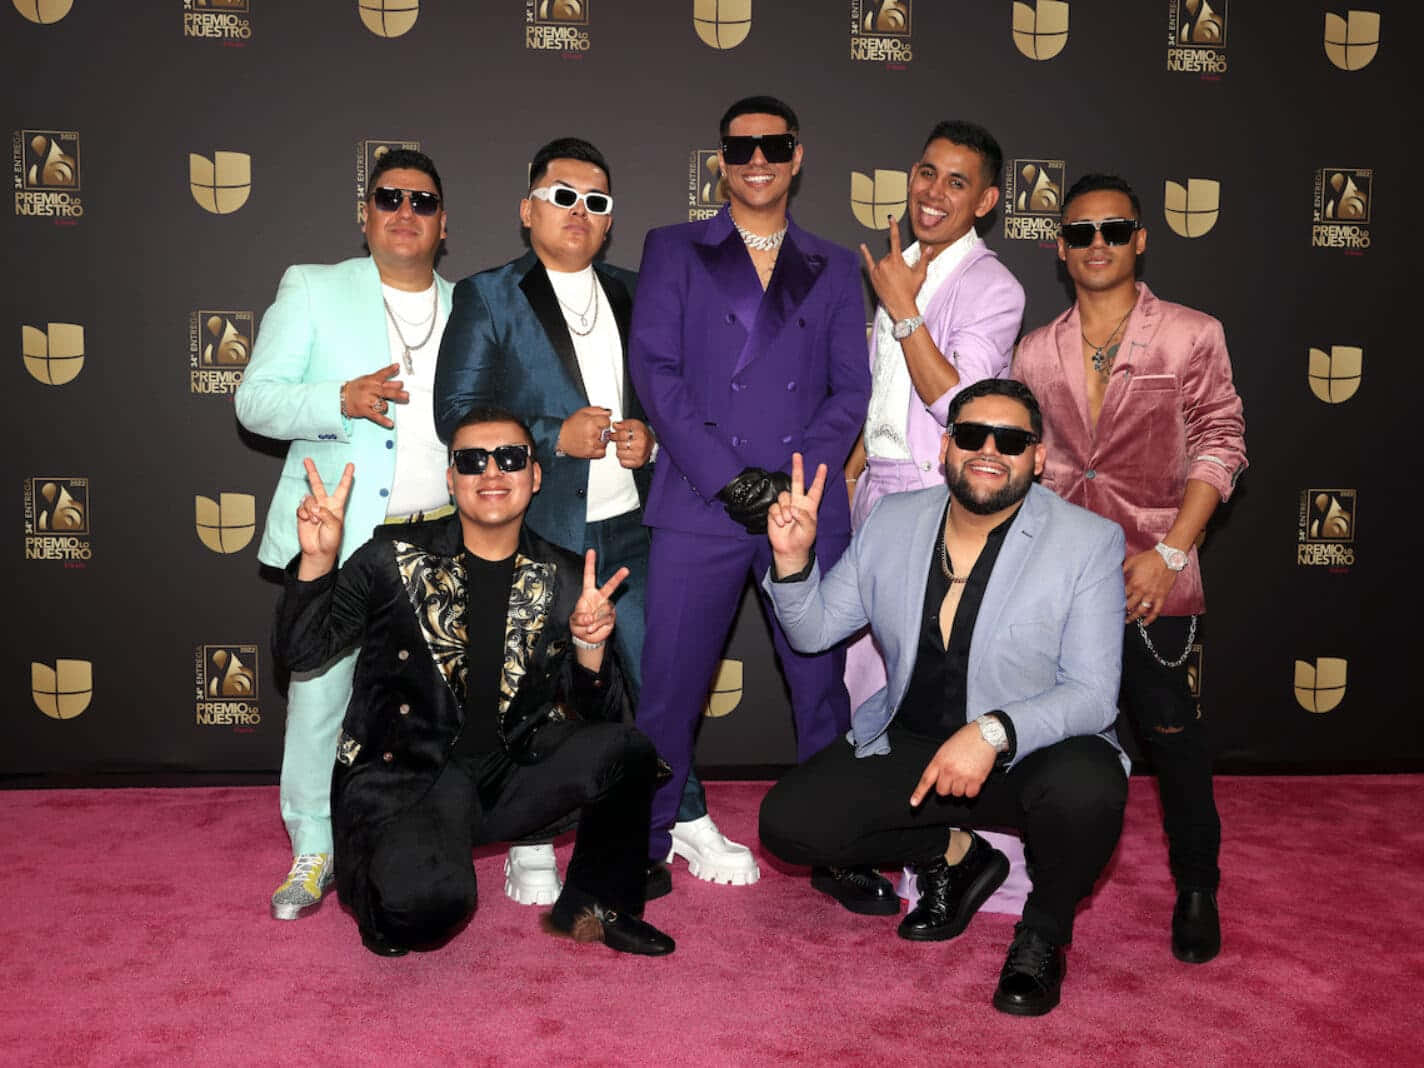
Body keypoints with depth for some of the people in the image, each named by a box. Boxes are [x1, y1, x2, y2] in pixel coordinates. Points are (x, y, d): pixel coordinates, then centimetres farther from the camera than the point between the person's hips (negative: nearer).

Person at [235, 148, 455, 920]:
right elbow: (255, 399, -2)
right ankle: (312, 851, 15)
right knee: (319, 690, -1)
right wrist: (340, 401, -20)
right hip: (339, 536, -2)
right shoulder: (312, 290, 5)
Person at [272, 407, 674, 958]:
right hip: (400, 777, -3)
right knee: (428, 900, -33)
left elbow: (597, 717, 4)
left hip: (506, 774, 3)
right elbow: (301, 651, -3)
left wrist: (590, 645, -17)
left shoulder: (563, 578, 5)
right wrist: (317, 560, -19)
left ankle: (595, 906, 4)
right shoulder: (395, 558, -1)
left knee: (625, 750, -23)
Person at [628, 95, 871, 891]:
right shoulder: (674, 250, 11)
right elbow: (653, 366, -1)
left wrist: (794, 480, -9)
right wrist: (728, 476, -11)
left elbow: (851, 388, 8)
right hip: (700, 504, -1)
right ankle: (646, 845, 16)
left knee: (822, 685, 7)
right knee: (670, 685, 1)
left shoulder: (834, 267, 15)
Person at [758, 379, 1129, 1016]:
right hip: (909, 745, 4)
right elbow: (813, 631, 8)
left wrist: (994, 731, -32)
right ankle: (953, 855, 13)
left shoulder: (1089, 543, -10)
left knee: (1086, 789, -37)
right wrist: (793, 557, -13)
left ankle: (1043, 931, -2)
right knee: (787, 823, -14)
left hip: (1033, 752, -3)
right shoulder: (892, 521, 1)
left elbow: (1091, 694, -15)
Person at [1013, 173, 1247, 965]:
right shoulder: (1038, 351, 10)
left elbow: (1219, 446, -5)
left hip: (1150, 570, -3)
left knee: (1169, 726, 2)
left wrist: (1169, 553, -12)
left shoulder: (1192, 336, -1)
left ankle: (1198, 888, 21)